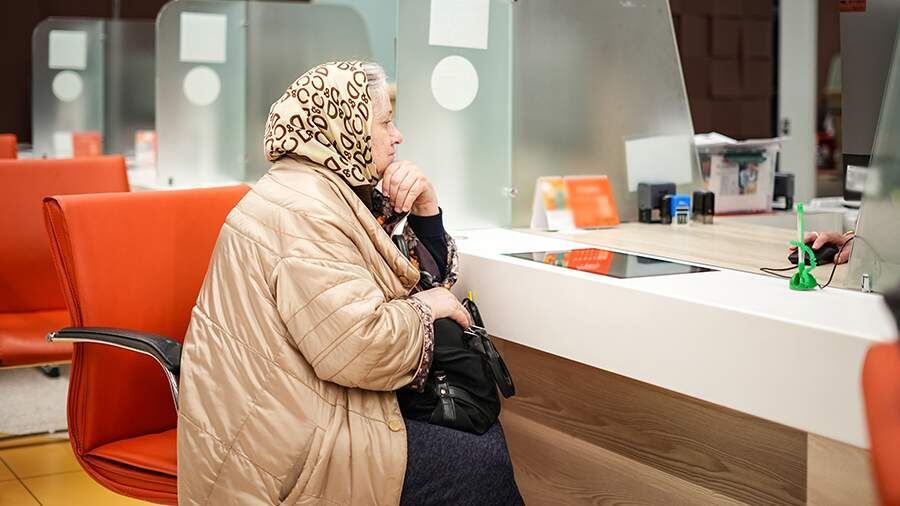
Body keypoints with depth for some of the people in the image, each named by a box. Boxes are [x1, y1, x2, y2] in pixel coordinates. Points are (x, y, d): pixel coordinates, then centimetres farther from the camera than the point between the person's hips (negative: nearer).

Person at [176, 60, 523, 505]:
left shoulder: (333, 192, 12)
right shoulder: (302, 207, -19)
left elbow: (428, 275, 19)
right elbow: (361, 346, -30)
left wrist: (425, 206, 3)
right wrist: (427, 309, -13)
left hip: (310, 410, 10)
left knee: (481, 427, 12)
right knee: (482, 465, -10)